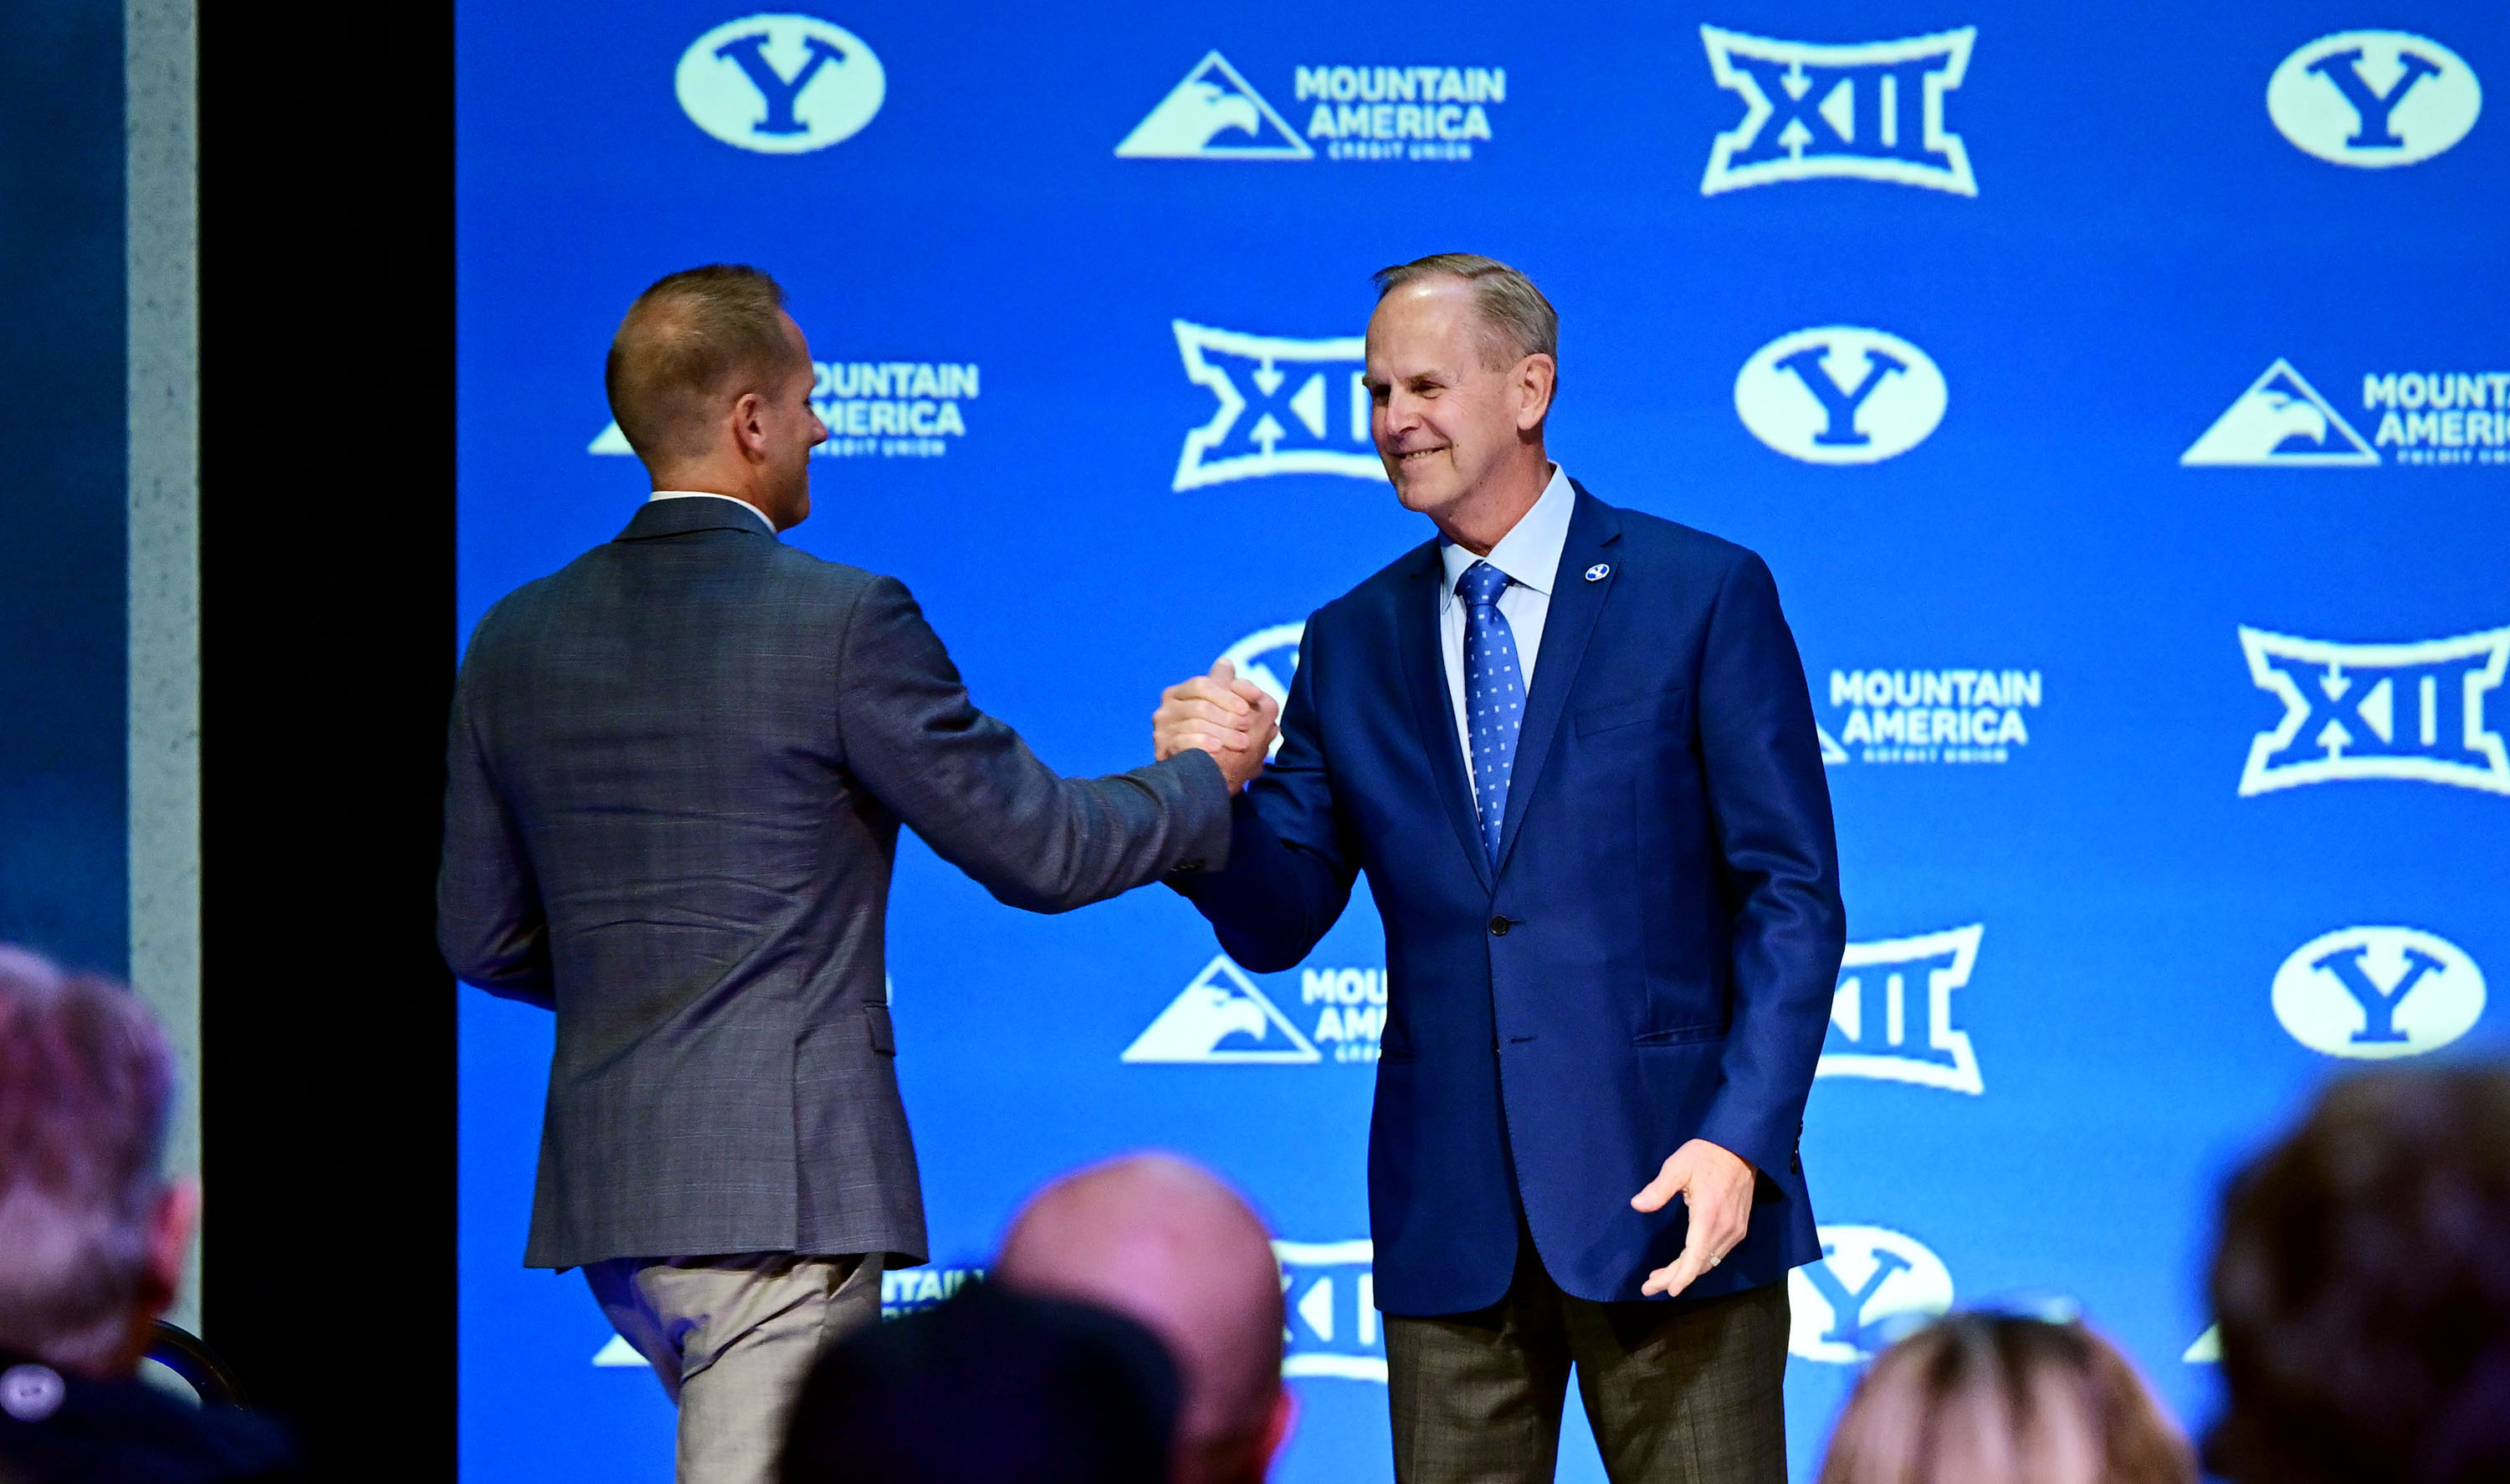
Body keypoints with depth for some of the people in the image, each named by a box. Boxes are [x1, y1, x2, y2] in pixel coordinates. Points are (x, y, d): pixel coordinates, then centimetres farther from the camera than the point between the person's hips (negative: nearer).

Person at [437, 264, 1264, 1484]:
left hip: (602, 1188, 7)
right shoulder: (842, 623, -11)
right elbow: (1037, 849, -5)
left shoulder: (518, 639, 7)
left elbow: (483, 939, 13)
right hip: (781, 1186, -7)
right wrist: (1212, 779, 13)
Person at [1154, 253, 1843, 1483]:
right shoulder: (1353, 644, 12)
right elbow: (1275, 925, 9)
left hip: (1665, 1195, -4)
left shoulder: (1705, 596, -1)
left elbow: (1792, 895, -4)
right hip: (1449, 1218, 4)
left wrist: (1742, 1139, -15)